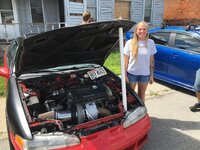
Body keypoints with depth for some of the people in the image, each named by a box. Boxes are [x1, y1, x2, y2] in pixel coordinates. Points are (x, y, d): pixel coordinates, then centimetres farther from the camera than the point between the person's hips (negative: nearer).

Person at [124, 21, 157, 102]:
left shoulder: (151, 43, -4)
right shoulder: (130, 43, -9)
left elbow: (151, 60, 2)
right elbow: (126, 60, -6)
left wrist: (152, 75, 2)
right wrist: (125, 75, -8)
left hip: (145, 74, 2)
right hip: (132, 73, -1)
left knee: (141, 94, 19)